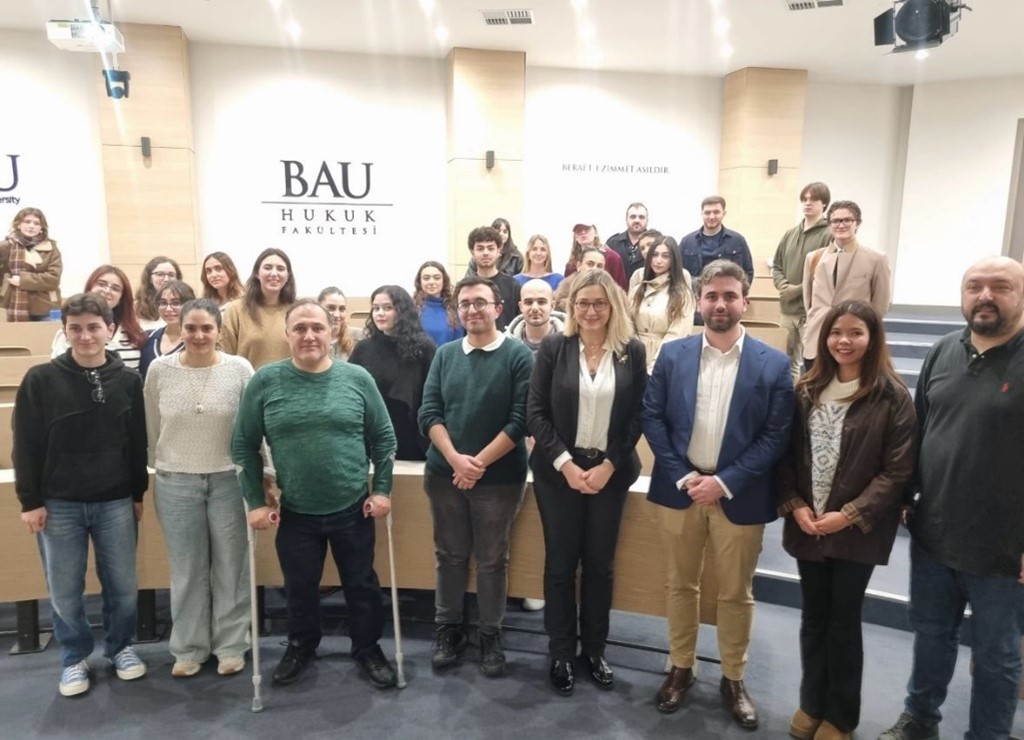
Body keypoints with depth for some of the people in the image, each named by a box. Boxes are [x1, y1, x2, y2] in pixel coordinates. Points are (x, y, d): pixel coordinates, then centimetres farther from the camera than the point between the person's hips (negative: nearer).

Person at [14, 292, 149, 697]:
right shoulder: (41, 379, -5)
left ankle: (120, 647, 31)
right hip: (59, 504, -1)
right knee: (65, 590, 10)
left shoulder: (129, 380, -1)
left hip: (115, 502, 1)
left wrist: (138, 493, 7)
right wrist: (30, 501, -5)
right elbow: (26, 446, -2)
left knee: (122, 585, 10)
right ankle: (75, 658, 30)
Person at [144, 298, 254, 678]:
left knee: (230, 566, 10)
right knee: (187, 570, 13)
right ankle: (188, 647, 30)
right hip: (175, 483, 1)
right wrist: (155, 468, 14)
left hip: (229, 481, -1)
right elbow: (151, 429, 7)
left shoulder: (240, 369, -7)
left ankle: (231, 645, 26)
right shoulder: (159, 370, -3)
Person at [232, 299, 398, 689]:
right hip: (295, 513, 0)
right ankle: (300, 646, 43)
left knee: (362, 585, 15)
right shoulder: (265, 381, -7)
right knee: (300, 588, 18)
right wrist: (255, 501, -3)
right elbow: (243, 445, 0)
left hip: (353, 509, 0)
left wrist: (382, 489, -2)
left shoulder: (357, 378, -6)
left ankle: (368, 649, 37)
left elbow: (383, 438, 2)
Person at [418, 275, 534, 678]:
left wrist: (479, 463, -15)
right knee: (450, 555, 14)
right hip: (445, 474, 3)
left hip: (499, 478, -3)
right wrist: (456, 459, -15)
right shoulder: (445, 354, 4)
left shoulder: (518, 355, -6)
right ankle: (449, 629, 31)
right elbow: (429, 413, -1)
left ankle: (491, 635, 27)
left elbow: (521, 419, -12)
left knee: (492, 561, 10)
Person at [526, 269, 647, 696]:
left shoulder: (633, 351, 0)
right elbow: (535, 412, -5)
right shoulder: (553, 348, -3)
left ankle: (594, 649, 28)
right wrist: (565, 463, -12)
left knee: (600, 564, 10)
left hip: (610, 472, 1)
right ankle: (560, 653, 23)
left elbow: (637, 416, 0)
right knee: (560, 563, 7)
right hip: (559, 471, -1)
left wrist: (608, 465, -9)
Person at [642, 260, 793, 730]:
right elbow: (652, 417, -2)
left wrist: (724, 481, -15)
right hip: (678, 487, 2)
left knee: (736, 593, 13)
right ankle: (680, 670, 33)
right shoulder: (672, 354, 0)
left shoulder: (773, 364, -5)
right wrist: (682, 475, -12)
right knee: (680, 585, 15)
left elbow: (776, 436, -7)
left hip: (739, 495, -1)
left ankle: (733, 679, 33)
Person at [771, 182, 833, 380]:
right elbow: (777, 265, 17)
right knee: (788, 362, 18)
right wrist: (783, 285, -2)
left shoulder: (829, 235, -8)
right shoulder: (790, 234, 14)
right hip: (787, 308, 7)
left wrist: (799, 289, -16)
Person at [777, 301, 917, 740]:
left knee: (843, 622, 9)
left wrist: (850, 515, -16)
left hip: (857, 531, -3)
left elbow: (898, 471, -10)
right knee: (813, 618, 15)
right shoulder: (807, 391, 3)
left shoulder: (892, 397, -9)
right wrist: (794, 505, -7)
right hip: (806, 527, 3)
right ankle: (811, 703, 35)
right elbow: (787, 454, 5)